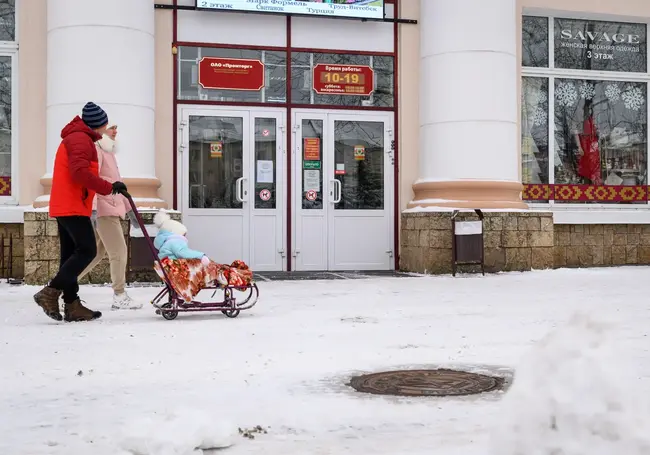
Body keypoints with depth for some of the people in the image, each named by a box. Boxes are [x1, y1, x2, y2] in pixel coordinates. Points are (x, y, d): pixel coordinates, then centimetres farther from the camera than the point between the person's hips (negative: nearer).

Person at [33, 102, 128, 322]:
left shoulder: (74, 138, 24)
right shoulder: (81, 139, -10)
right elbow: (80, 172, -22)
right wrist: (109, 187, -20)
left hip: (65, 205, 11)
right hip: (73, 206, -11)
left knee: (71, 254, 7)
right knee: (87, 250, -12)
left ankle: (72, 305, 6)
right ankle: (50, 293, -14)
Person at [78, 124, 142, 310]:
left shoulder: (107, 151, 22)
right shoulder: (94, 149, -9)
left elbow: (115, 184, 26)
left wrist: (128, 208, 25)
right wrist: (92, 208, -29)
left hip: (111, 208, 10)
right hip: (103, 209, -10)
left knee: (96, 252, 13)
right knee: (119, 251, -7)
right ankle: (120, 296, -1)